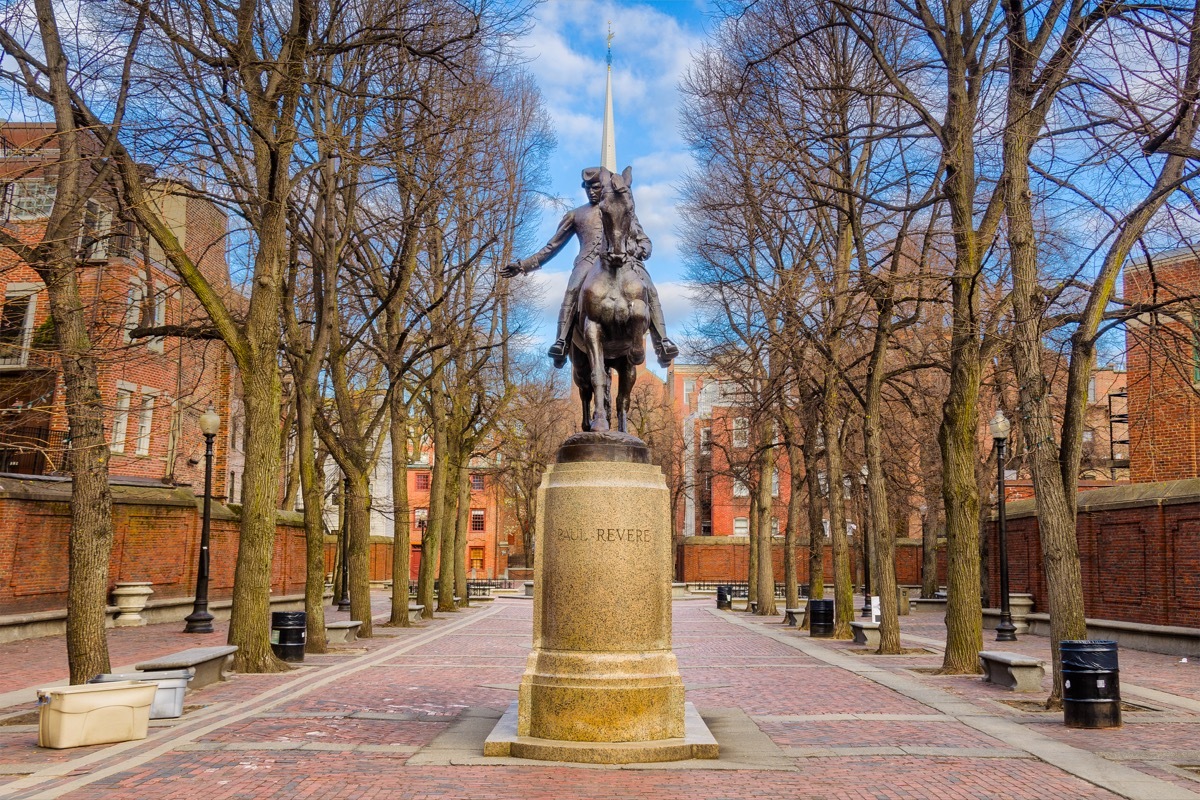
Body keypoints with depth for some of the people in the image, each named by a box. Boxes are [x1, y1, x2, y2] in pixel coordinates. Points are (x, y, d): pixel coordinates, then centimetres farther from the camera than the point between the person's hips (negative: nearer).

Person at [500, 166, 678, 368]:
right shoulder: (576, 215, 27)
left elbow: (644, 240, 21)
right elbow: (552, 247, 28)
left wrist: (639, 250, -5)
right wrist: (523, 265, 20)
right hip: (589, 260, 0)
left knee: (650, 290, -28)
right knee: (573, 289, -35)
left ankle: (662, 343, -36)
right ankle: (561, 342, -44)